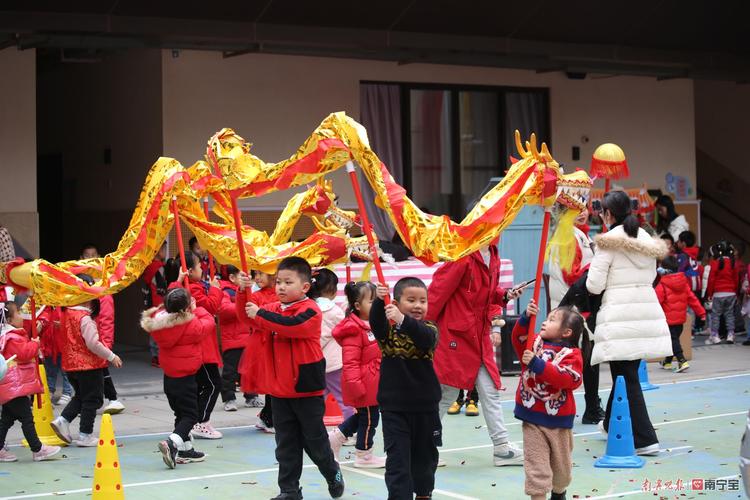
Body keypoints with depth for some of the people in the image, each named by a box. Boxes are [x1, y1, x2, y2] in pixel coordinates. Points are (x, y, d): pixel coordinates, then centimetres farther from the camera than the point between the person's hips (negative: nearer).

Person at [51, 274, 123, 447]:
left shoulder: (67, 312, 3)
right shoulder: (85, 318, -22)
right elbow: (93, 343, -23)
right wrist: (111, 356, -14)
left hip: (71, 364, 8)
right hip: (88, 364, -8)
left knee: (81, 396, 24)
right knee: (92, 400, 6)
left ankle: (63, 420, 9)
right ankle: (85, 435, 10)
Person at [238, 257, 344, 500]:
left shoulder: (310, 310, -14)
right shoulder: (273, 308, 7)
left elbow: (292, 325, -30)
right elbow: (247, 316, 4)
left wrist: (260, 314, -27)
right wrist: (243, 292, -13)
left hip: (306, 388, -5)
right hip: (279, 389, 6)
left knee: (315, 439, 8)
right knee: (286, 443, 10)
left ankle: (333, 474, 32)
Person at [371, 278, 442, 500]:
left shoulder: (429, 328, -4)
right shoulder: (388, 328, -3)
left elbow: (426, 339, -28)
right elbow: (376, 321, -26)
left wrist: (403, 320, -44)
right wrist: (379, 301, -46)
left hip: (425, 406, 2)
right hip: (394, 407, -2)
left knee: (425, 455, 18)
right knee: (397, 458, -6)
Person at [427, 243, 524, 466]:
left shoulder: (492, 257, 7)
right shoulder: (463, 257, -19)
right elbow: (438, 291, -19)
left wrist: (504, 295, 0)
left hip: (480, 338, 8)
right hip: (455, 337, -8)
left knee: (490, 392, 9)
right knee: (446, 393, 2)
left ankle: (501, 447, 15)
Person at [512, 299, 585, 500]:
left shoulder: (572, 355, -9)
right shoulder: (536, 343, 4)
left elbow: (567, 378, -24)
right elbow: (518, 339, -12)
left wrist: (537, 364, -30)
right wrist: (526, 318, -28)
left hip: (558, 419, -1)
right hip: (533, 417, 1)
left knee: (561, 464, 19)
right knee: (537, 466, -3)